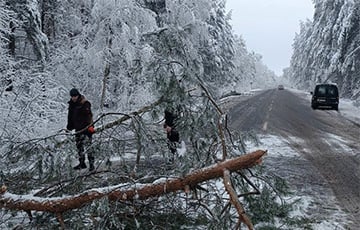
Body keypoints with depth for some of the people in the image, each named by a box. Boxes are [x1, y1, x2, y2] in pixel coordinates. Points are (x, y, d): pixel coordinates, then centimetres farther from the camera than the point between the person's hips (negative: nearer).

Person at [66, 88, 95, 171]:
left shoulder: (85, 104, -12)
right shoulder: (72, 104, 12)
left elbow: (89, 115, -18)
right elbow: (70, 117, 23)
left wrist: (89, 125, -25)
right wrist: (69, 126, 23)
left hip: (86, 128, -8)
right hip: (77, 128, 8)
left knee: (87, 146, -12)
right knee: (79, 146, 12)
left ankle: (91, 164, -8)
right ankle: (82, 163, 23)